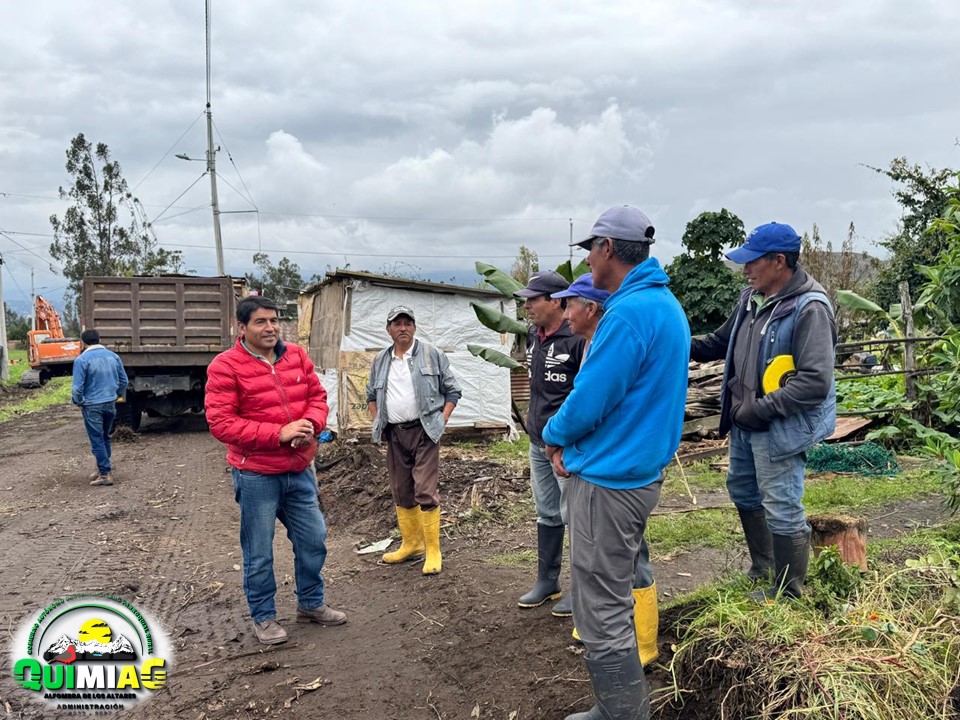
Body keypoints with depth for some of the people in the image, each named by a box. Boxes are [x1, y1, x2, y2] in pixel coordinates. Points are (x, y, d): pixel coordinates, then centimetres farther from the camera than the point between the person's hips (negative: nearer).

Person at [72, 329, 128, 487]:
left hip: (92, 406, -5)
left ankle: (105, 474, 1)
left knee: (97, 440, 1)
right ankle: (103, 468, 28)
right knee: (105, 438, 19)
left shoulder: (81, 360, -12)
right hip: (110, 403, 5)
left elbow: (78, 387, -14)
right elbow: (124, 380, 10)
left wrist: (78, 402, 3)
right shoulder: (113, 356, 4)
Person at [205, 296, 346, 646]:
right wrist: (278, 434, -22)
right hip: (256, 475, -5)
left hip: (300, 469, 6)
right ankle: (263, 617, 28)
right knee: (259, 552, 8)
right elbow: (221, 423, -18)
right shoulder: (225, 366, -13)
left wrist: (310, 424, -14)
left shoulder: (297, 356, 4)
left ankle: (311, 604, 36)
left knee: (313, 540, 15)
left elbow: (317, 396, 9)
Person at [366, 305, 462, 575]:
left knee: (425, 491, -8)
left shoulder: (432, 355, 0)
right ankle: (411, 545, 27)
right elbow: (371, 395, 24)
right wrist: (377, 422, 11)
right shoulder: (380, 361, 12)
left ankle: (433, 551, 1)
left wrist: (442, 421, -6)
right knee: (401, 492, 13)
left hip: (423, 431, -5)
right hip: (394, 434, 5)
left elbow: (452, 391, 2)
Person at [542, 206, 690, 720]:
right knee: (615, 604, 21)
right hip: (640, 473, 10)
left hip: (607, 481, -10)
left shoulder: (628, 313, -21)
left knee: (603, 620, 1)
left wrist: (554, 435, 0)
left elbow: (588, 402, -22)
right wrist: (571, 443, 8)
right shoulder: (666, 304, 11)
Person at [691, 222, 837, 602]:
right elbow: (722, 341, 18)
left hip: (780, 428, -9)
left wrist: (762, 408, -23)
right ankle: (762, 570, 45)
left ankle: (787, 595, 22)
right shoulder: (752, 297, 4)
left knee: (782, 512, 2)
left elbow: (816, 382, -27)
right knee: (744, 492, 24)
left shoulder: (809, 309, -21)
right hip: (745, 422, 9)